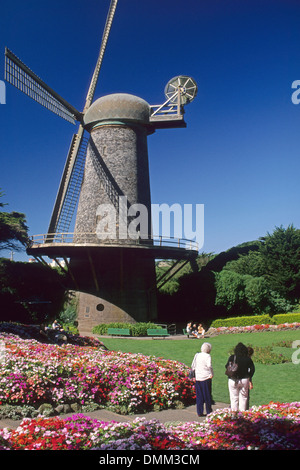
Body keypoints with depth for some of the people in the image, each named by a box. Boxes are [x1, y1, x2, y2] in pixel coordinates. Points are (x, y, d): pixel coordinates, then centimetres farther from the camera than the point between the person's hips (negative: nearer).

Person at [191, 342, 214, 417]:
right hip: (206, 377, -4)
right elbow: (209, 365, -23)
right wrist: (211, 374, -13)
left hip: (198, 378, 5)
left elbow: (193, 366, 9)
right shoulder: (207, 356, -9)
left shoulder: (197, 355, 7)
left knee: (199, 396, 11)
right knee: (207, 395, 8)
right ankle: (209, 412, 15)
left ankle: (199, 412, 12)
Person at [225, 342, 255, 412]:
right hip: (244, 380, 1)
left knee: (234, 398, 8)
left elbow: (227, 367, -4)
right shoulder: (248, 359, -3)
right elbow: (252, 369, 1)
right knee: (243, 398, 13)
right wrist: (249, 377, 11)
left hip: (233, 380, -1)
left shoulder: (232, 357, -7)